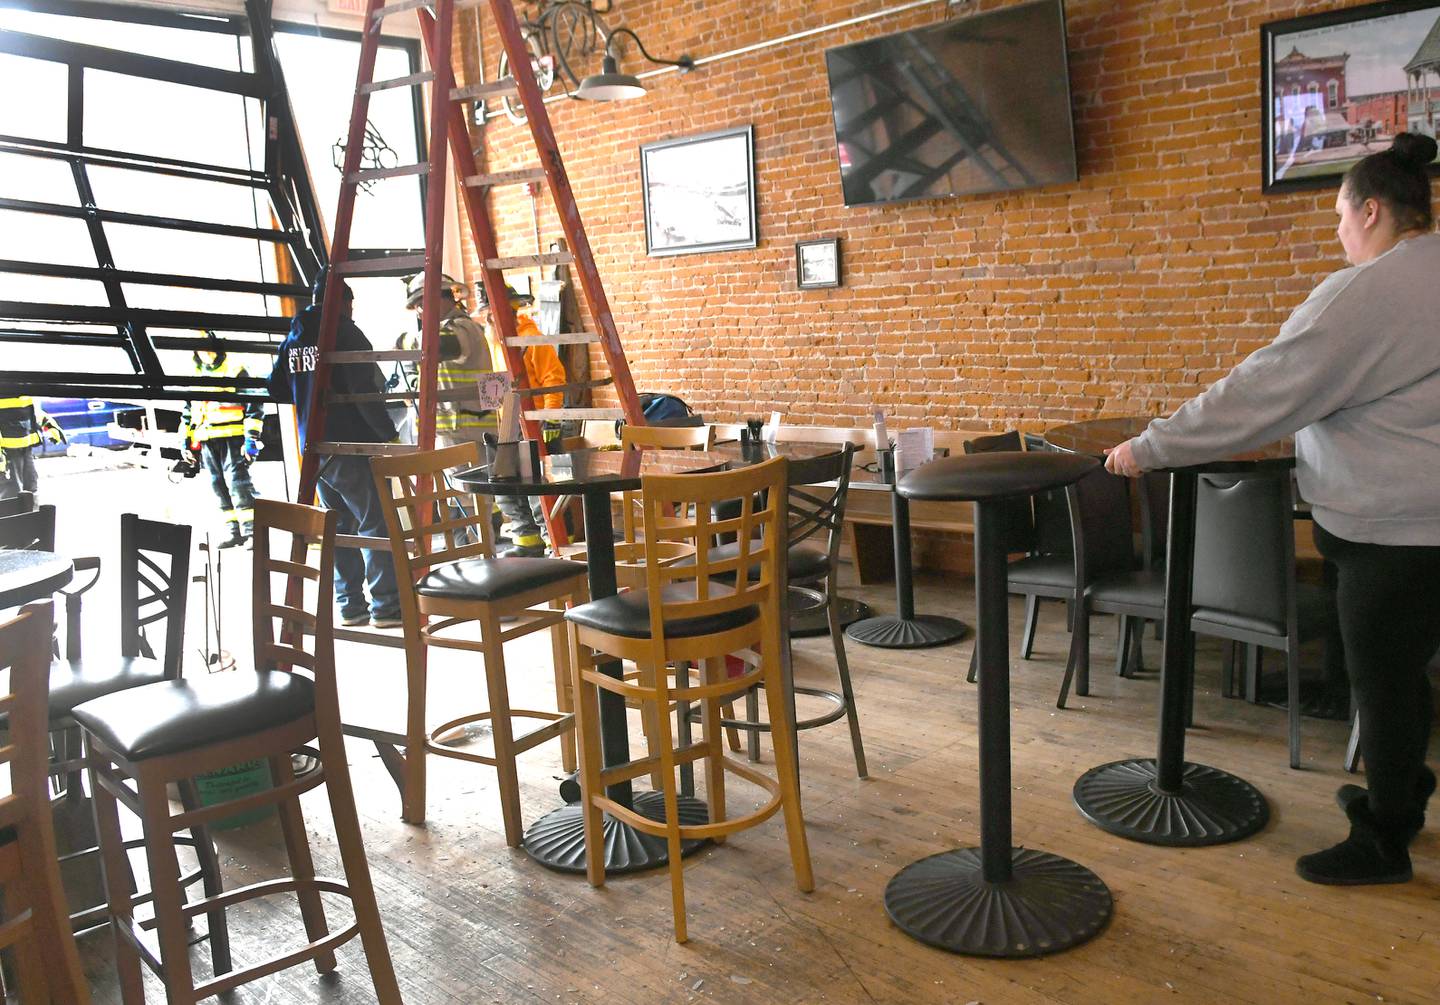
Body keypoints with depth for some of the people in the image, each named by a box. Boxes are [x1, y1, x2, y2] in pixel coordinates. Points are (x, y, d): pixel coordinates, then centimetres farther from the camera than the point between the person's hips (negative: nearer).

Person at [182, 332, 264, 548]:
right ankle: (234, 531, 11)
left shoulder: (235, 371, -2)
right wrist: (185, 440, 20)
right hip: (207, 441, 7)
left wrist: (252, 437, -12)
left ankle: (250, 529, -12)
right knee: (219, 485, 6)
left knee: (236, 480, -14)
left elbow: (253, 406, -6)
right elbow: (187, 412, 26)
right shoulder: (195, 377, 17)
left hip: (232, 437, -6)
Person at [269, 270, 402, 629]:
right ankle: (387, 606, -4)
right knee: (378, 525, -4)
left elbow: (277, 387, 19)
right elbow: (365, 392, -17)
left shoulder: (294, 337, 12)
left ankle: (350, 604, 18)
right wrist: (389, 434, -11)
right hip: (351, 447, -8)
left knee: (340, 526, 15)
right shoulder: (345, 333, -10)